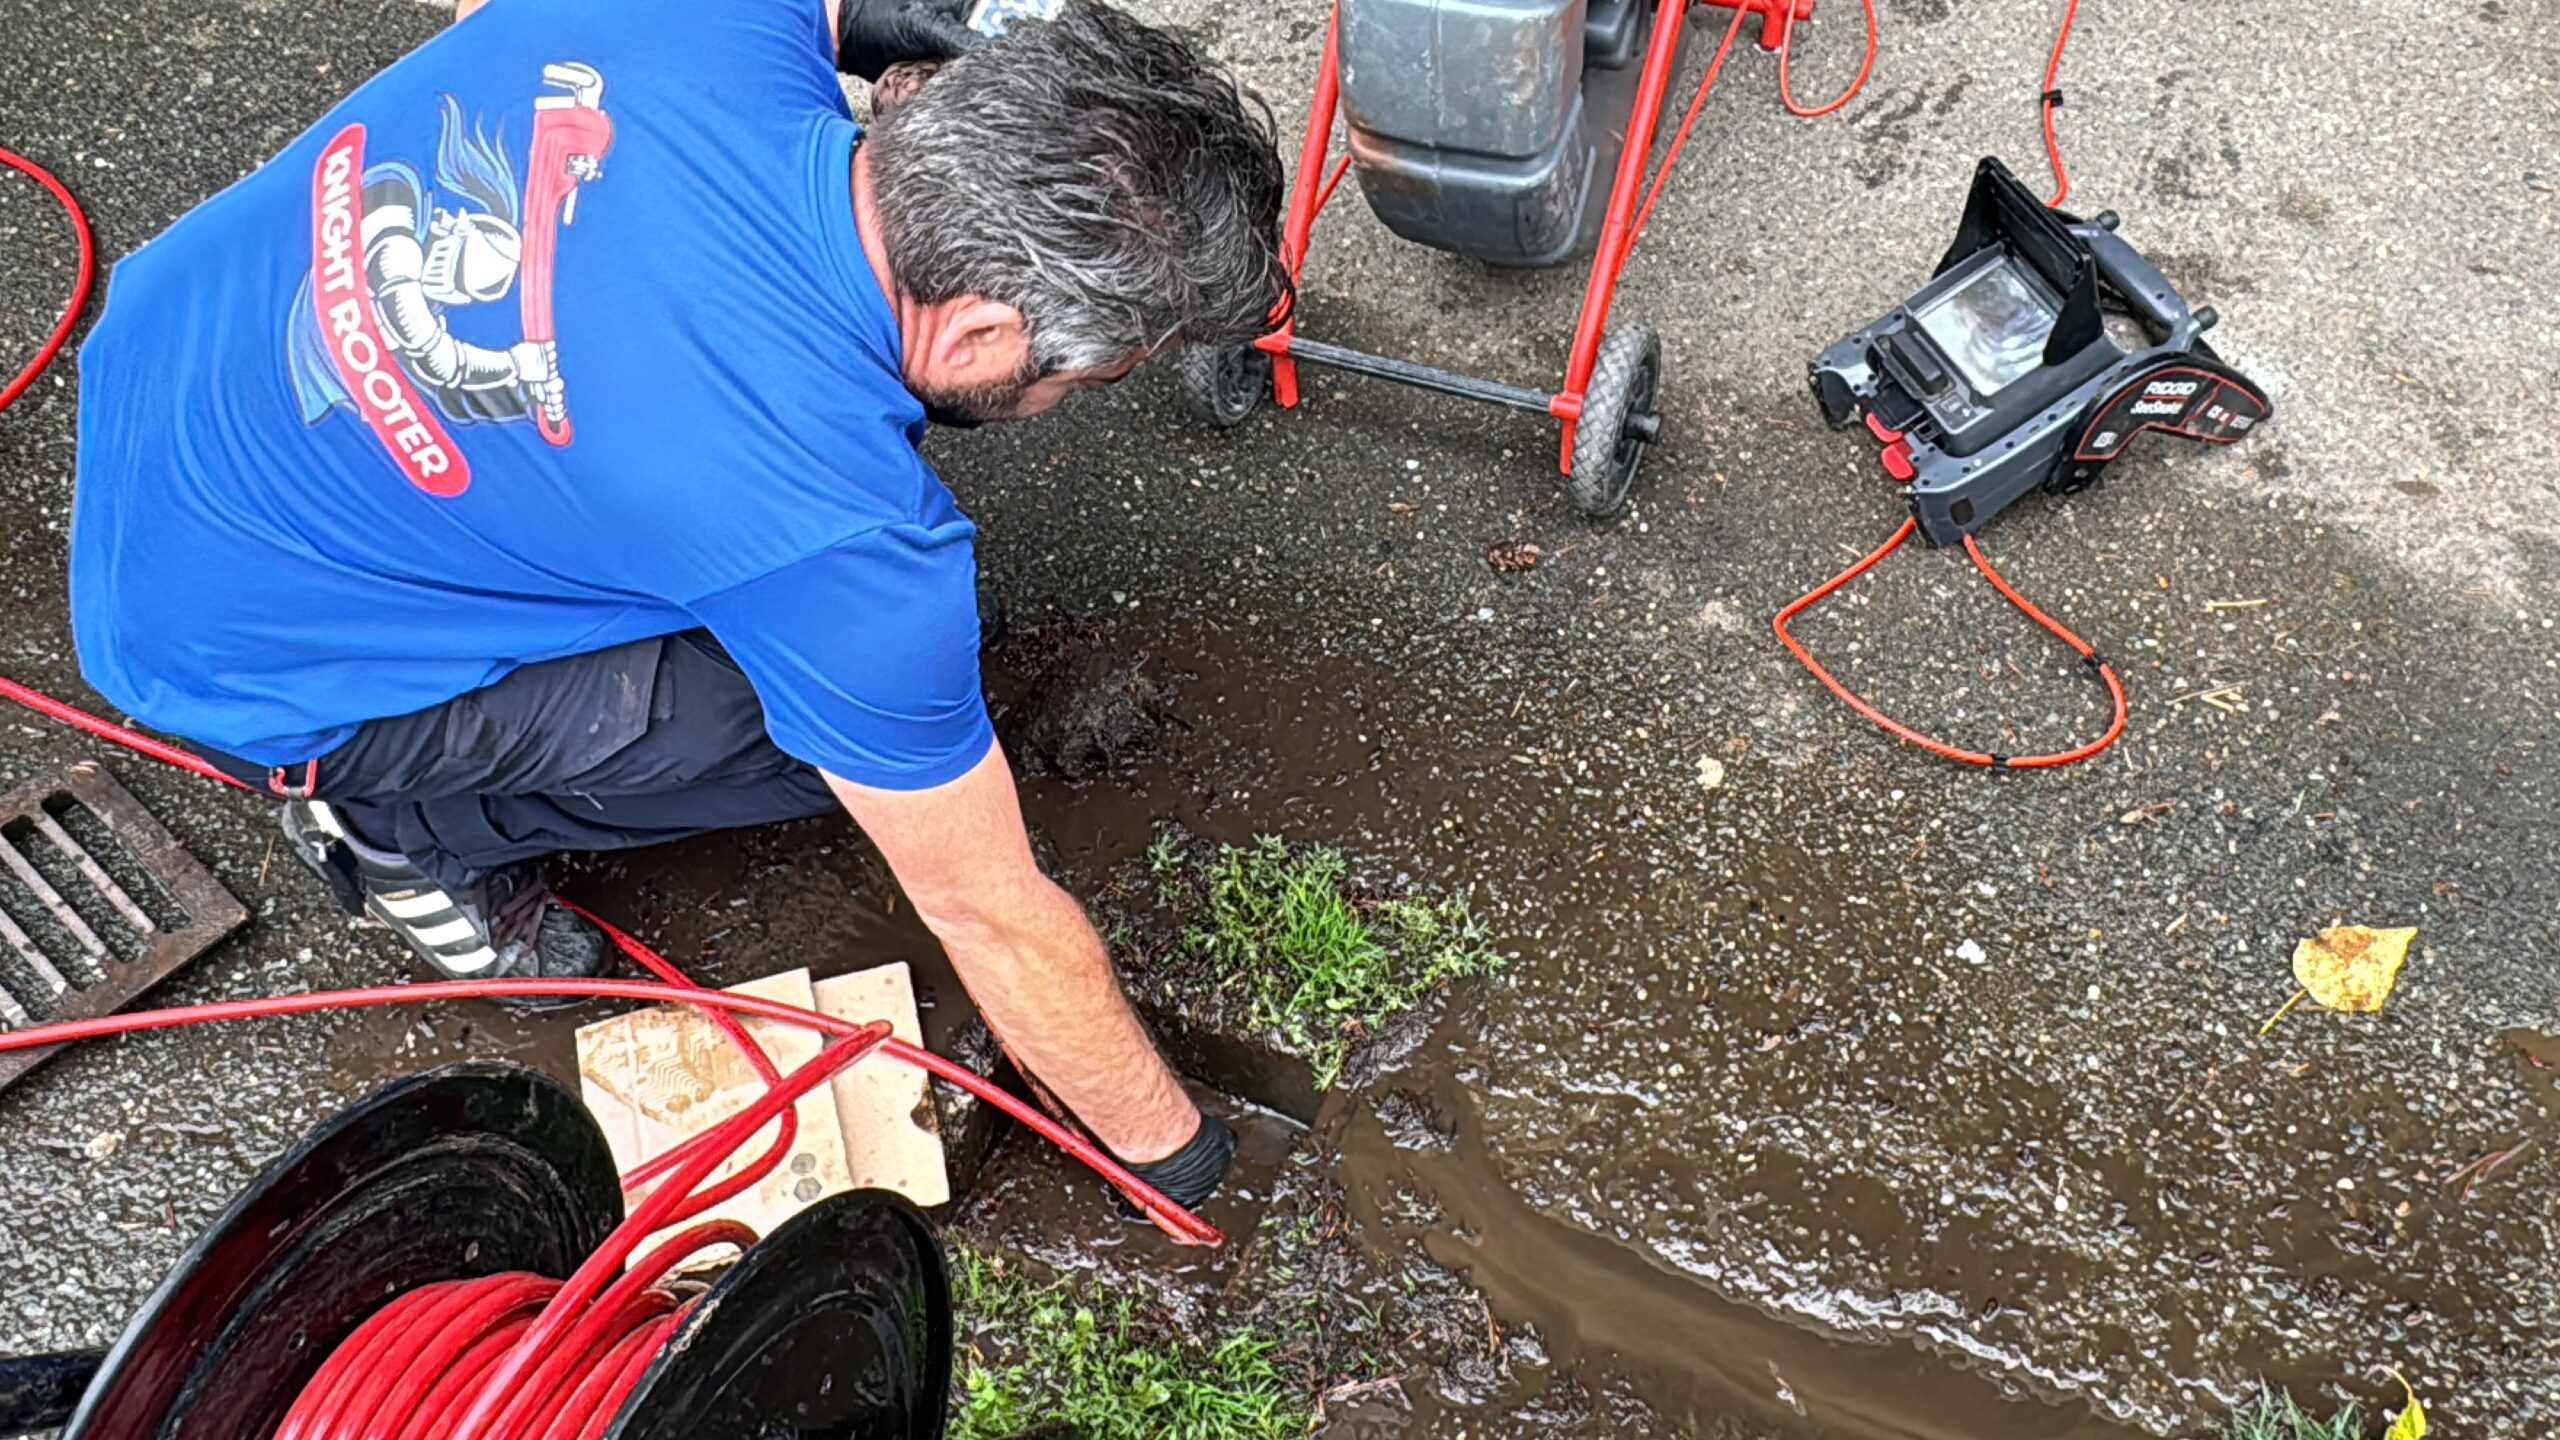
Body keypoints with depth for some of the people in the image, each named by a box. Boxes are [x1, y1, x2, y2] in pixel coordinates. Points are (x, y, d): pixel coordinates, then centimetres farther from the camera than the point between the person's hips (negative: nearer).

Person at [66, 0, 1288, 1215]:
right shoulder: (845, 527, -34)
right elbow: (991, 915, -20)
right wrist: (1164, 1140, -4)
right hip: (237, 658, -7)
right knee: (853, 705, -17)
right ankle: (411, 828, 4)